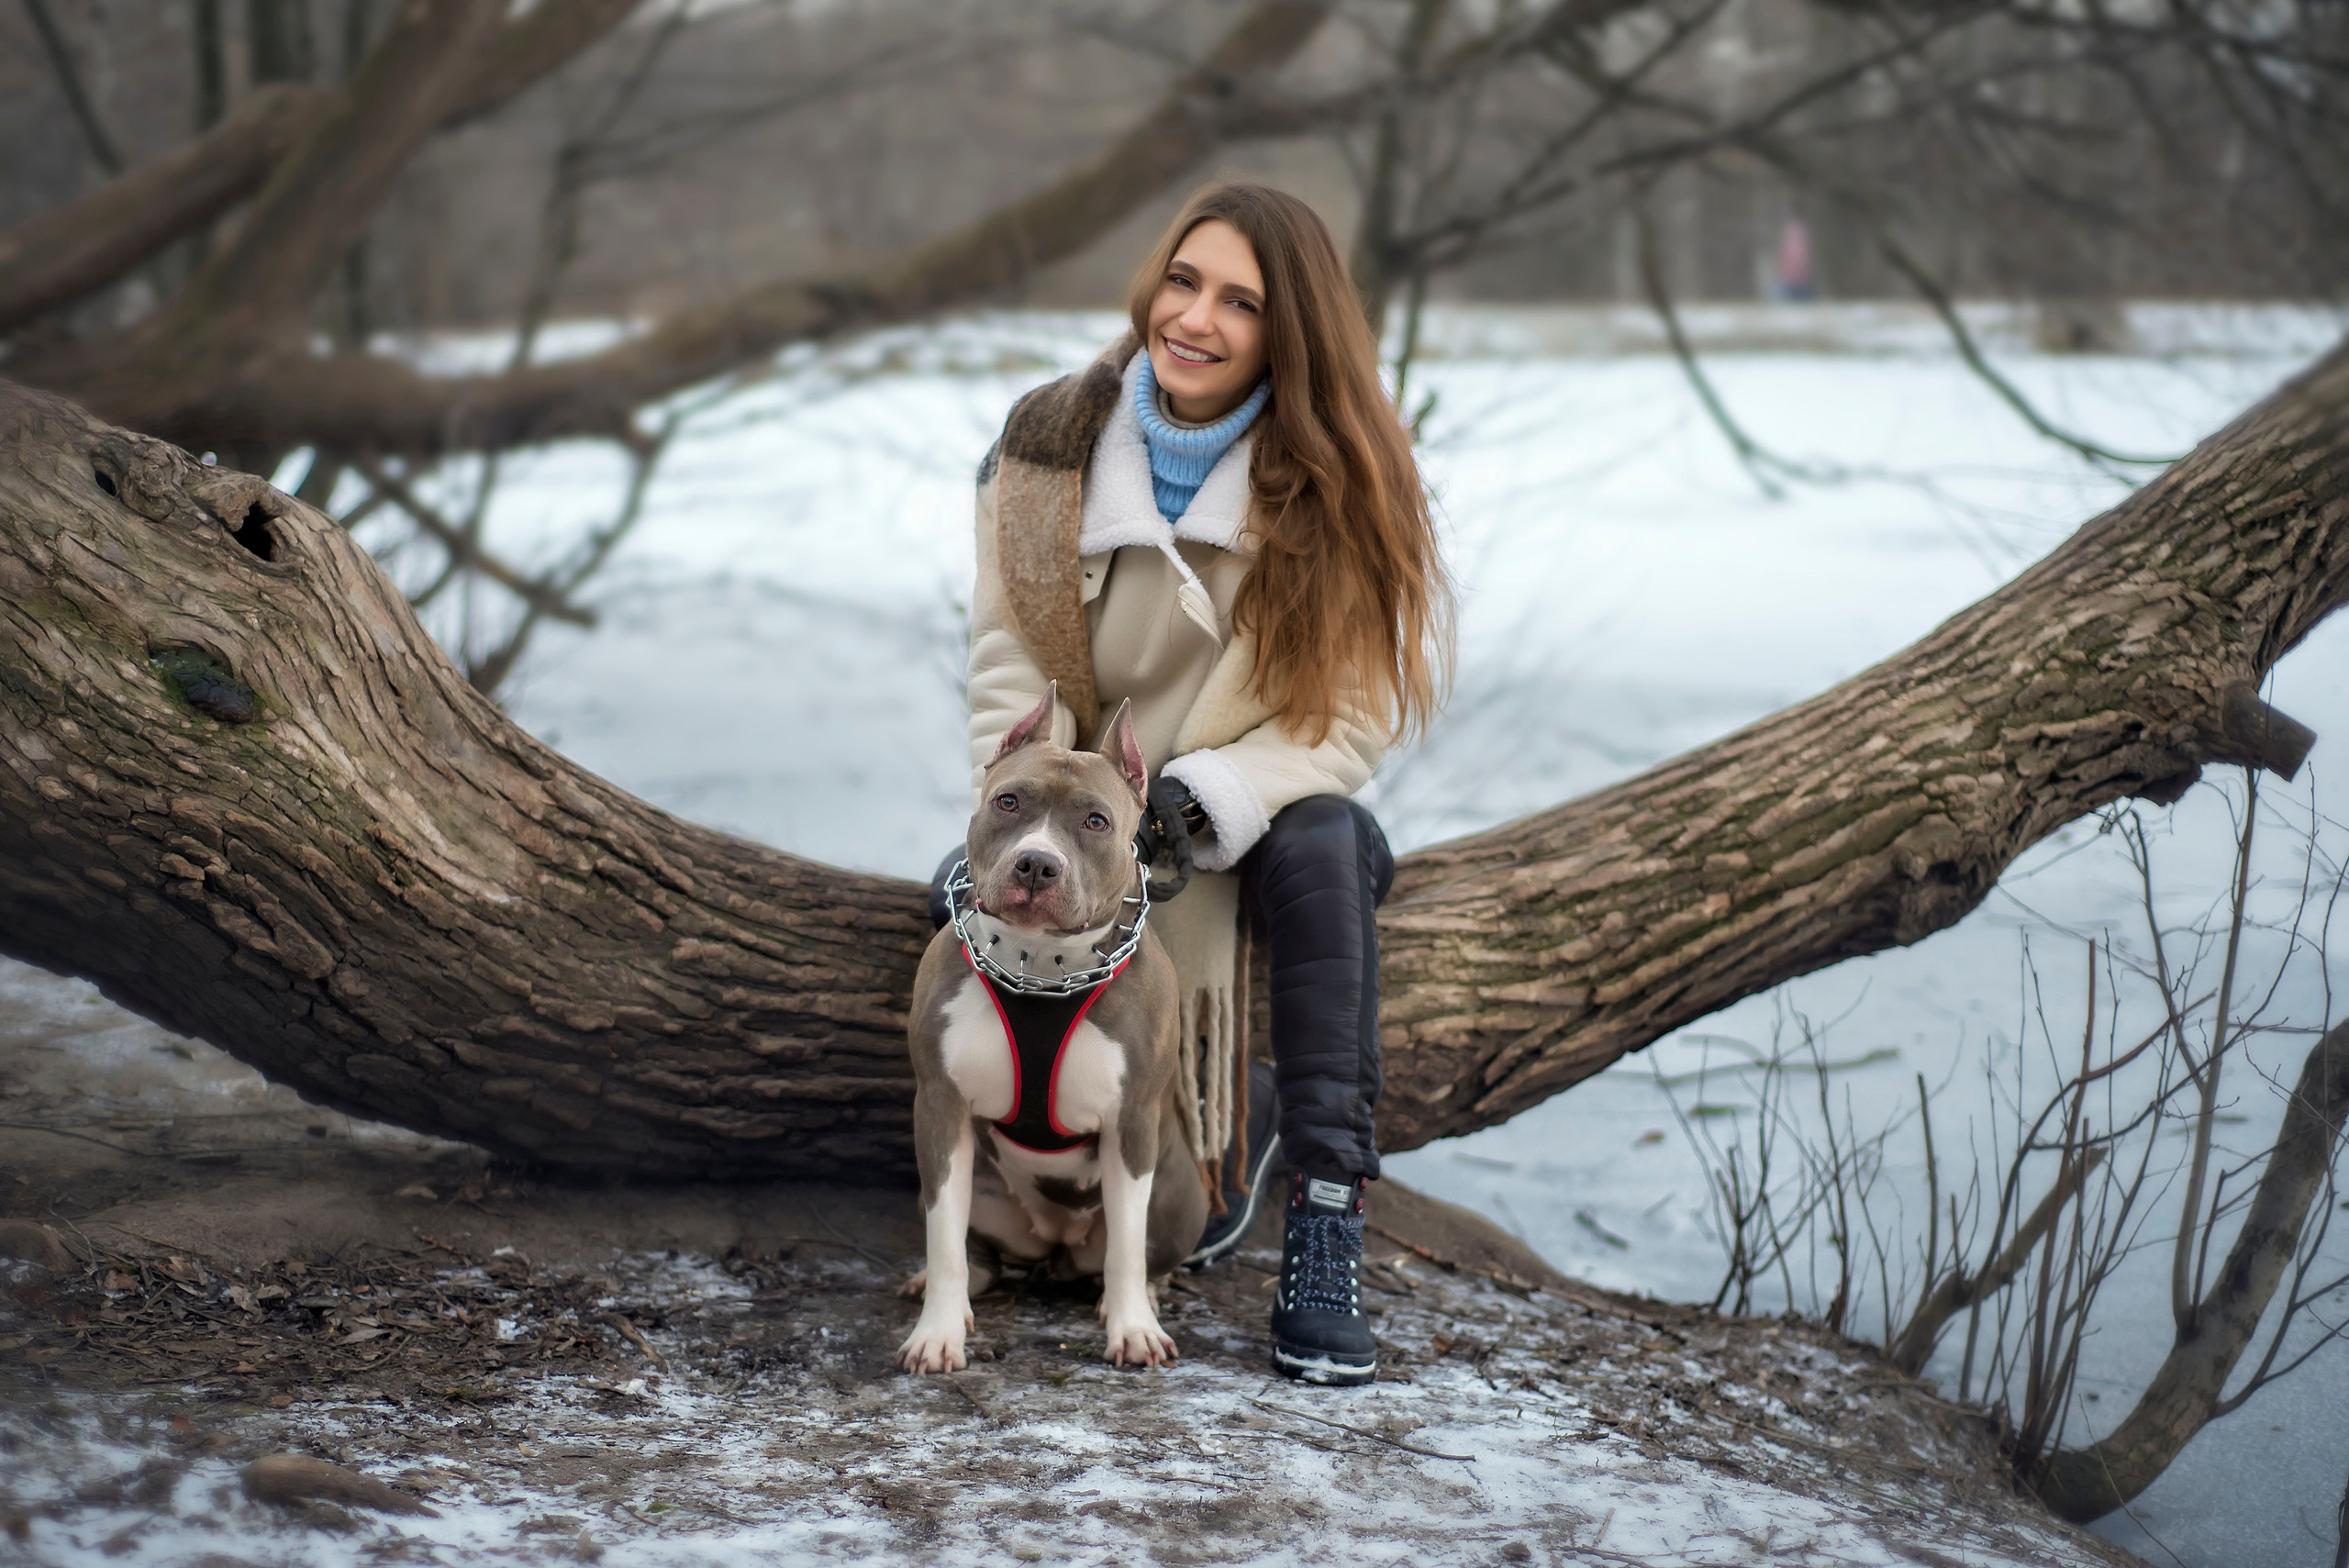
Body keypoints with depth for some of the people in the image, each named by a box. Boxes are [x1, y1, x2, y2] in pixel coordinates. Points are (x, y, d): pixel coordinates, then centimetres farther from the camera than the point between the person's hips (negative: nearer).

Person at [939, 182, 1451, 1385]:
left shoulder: (1335, 477, -9)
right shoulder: (1049, 441, -4)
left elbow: (1349, 710, -14)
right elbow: (1008, 663, -2)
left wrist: (1204, 797, -31)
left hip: (1263, 808, -2)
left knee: (1322, 842, -35)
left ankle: (1325, 1235, -35)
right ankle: (1232, 1113, 5)